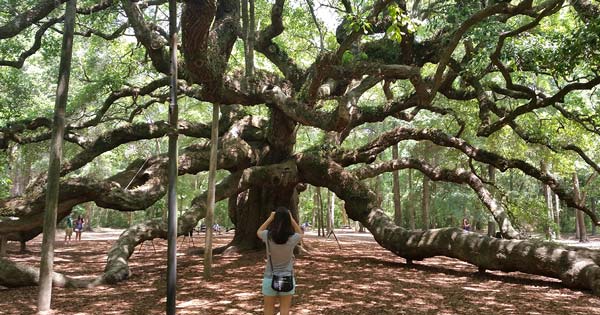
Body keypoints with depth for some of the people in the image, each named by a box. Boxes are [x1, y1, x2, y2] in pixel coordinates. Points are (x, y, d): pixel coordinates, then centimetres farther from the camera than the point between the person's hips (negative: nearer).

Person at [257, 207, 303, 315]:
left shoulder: (268, 236, -15)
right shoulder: (292, 238, -15)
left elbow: (258, 232, 10)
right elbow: (300, 233, 10)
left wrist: (270, 218, 7)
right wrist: (291, 218, 4)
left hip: (270, 278, 0)